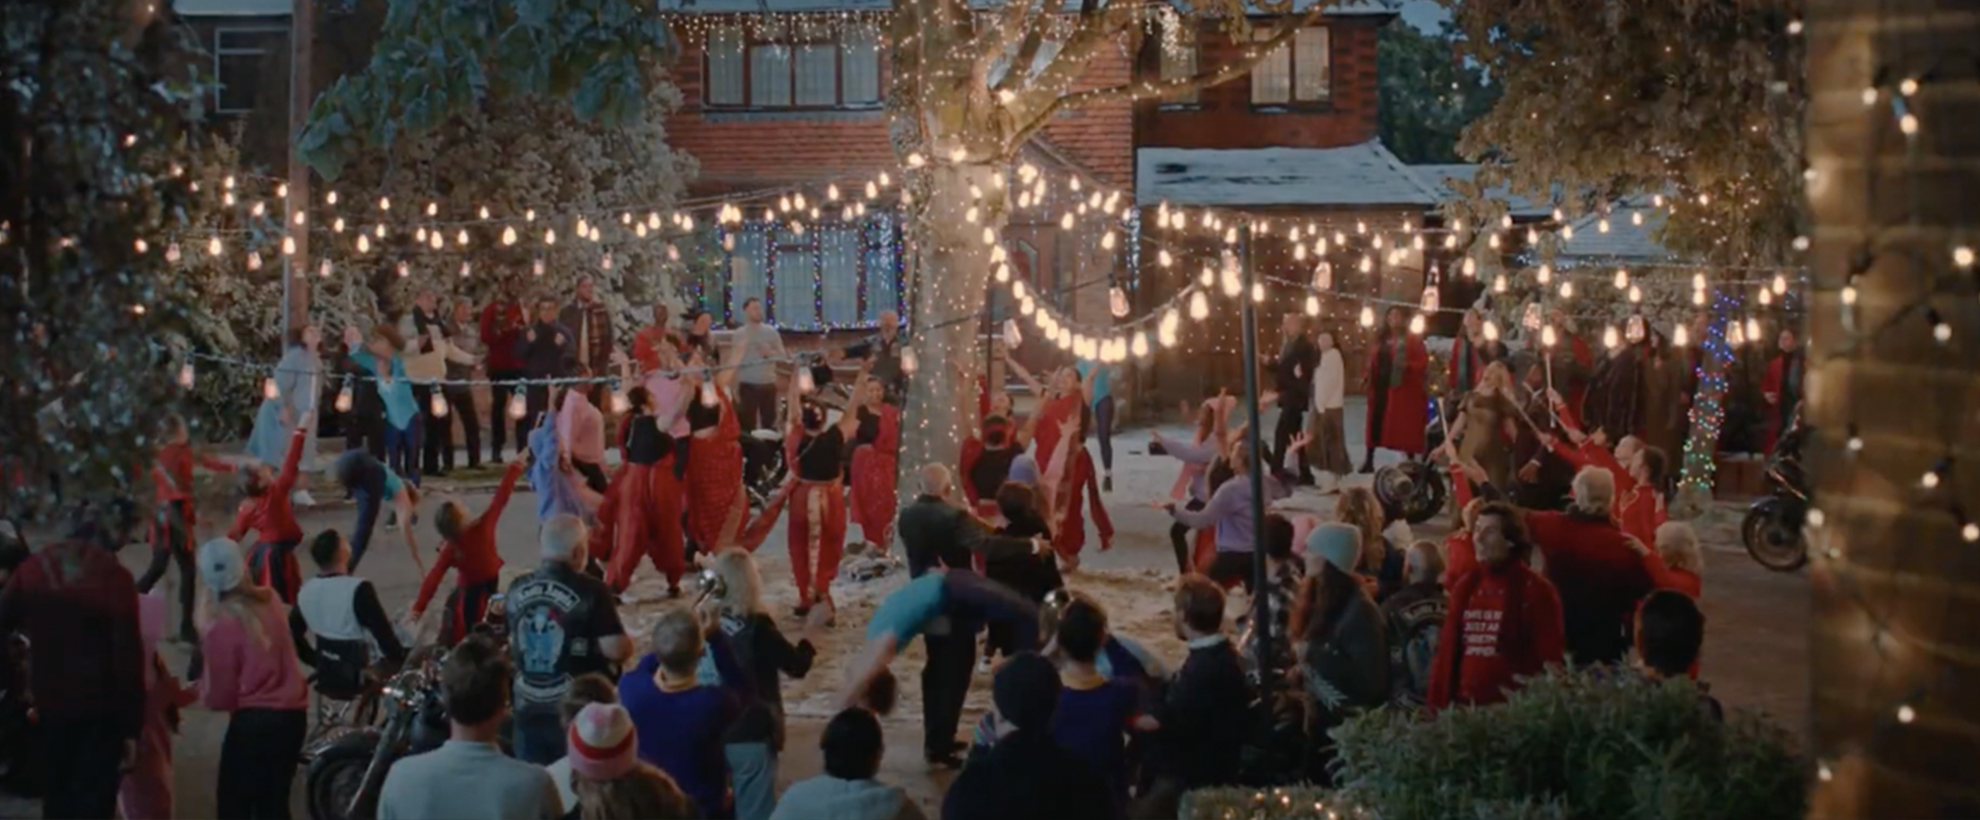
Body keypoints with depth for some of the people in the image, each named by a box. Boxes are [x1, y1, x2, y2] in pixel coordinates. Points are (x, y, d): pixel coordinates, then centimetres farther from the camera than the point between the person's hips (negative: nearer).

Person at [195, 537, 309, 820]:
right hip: (293, 714, 7)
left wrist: (202, 686, 11)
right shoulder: (269, 601, 1)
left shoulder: (220, 629, -16)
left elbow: (220, 697, -9)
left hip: (253, 721, -7)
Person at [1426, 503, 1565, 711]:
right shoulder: (1465, 587, 13)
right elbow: (1447, 651, 12)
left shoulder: (1536, 591, -3)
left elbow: (1550, 659, -6)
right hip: (1465, 706, 5)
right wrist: (1439, 705, 6)